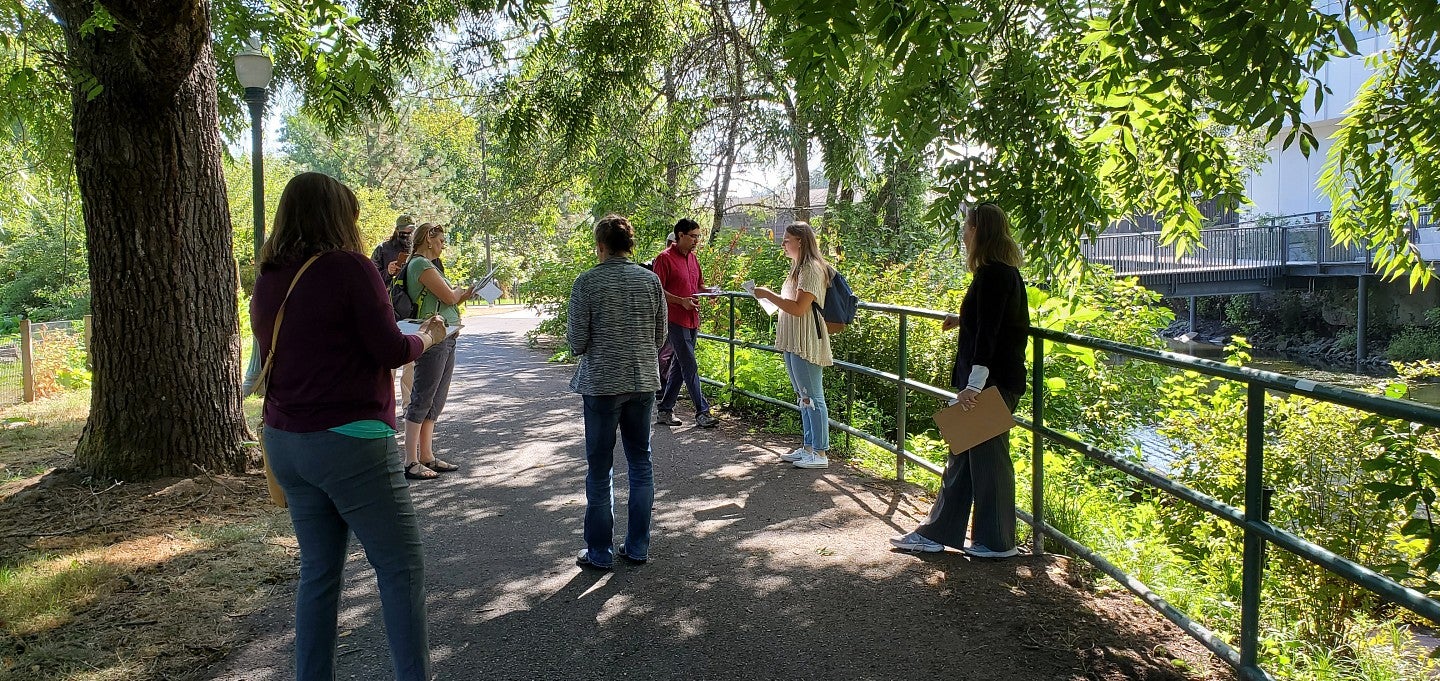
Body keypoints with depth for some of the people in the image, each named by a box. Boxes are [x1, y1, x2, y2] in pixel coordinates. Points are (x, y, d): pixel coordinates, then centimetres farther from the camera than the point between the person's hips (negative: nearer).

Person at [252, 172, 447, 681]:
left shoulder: (267, 280, 8)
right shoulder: (349, 267, -12)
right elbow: (390, 350, -12)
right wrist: (427, 337, 8)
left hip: (285, 442, 7)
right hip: (349, 441, -7)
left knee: (319, 569, 17)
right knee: (402, 567, 3)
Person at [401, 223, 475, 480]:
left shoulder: (427, 264, 20)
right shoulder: (420, 264, -11)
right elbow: (449, 296, -15)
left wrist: (464, 295, 9)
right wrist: (460, 290, 5)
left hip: (445, 340, 10)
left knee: (435, 401, 13)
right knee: (421, 400, -6)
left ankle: (427, 457, 20)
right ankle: (411, 462, -2)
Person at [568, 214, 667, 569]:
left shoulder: (587, 282, -10)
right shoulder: (651, 280, 1)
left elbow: (577, 342, -9)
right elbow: (660, 338, 6)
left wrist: (570, 336, 13)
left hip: (602, 384, -3)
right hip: (643, 381, 4)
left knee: (600, 469, 7)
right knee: (640, 464, 14)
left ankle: (600, 552, 15)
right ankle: (638, 547, 20)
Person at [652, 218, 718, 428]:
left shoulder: (693, 257, 15)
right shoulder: (665, 258, -10)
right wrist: (681, 301, -21)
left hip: (692, 320, 8)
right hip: (675, 320, -8)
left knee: (679, 366, 11)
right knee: (690, 367, -7)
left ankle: (664, 410, 19)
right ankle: (702, 412, -4)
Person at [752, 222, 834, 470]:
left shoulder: (812, 269, -16)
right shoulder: (799, 268, 17)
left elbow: (799, 308, -23)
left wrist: (769, 295, -17)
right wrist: (771, 297, 12)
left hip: (806, 344, -11)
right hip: (794, 343, 11)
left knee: (812, 398, -5)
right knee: (804, 397, 15)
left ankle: (820, 453, 1)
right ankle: (809, 447, 23)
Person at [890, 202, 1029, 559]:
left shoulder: (992, 275, -16)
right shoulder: (1005, 272, 14)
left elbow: (988, 332, -22)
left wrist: (975, 384, -25)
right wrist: (963, 321, 21)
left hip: (991, 382, -10)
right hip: (996, 380, 10)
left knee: (987, 457, 0)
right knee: (962, 456, 13)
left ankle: (996, 541, 13)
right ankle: (935, 532, 21)